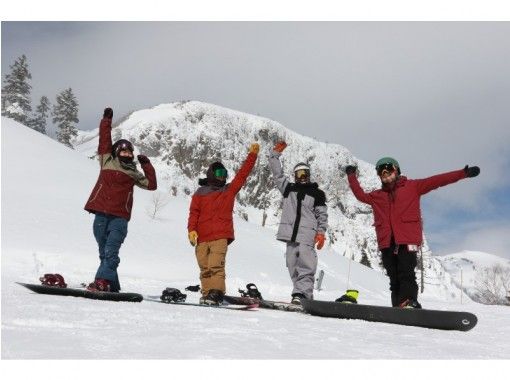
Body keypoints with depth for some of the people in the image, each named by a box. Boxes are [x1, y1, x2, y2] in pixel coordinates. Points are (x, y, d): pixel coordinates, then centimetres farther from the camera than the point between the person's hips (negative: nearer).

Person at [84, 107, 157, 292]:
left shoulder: (133, 173, 16)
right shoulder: (107, 162, 13)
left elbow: (151, 184, 14)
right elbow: (104, 140, 10)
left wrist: (147, 165, 11)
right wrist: (106, 120, 9)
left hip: (120, 217, -1)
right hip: (101, 214, 1)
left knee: (111, 251, -16)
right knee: (104, 252, 5)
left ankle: (102, 281, -26)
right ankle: (112, 286, 13)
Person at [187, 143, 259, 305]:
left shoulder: (230, 190, 15)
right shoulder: (200, 193, 11)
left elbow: (242, 174, 13)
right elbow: (194, 213, 6)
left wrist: (252, 155, 10)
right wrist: (192, 230, -8)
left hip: (221, 237, -1)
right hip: (202, 238, 1)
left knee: (216, 265, -15)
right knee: (205, 268, 3)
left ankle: (216, 293, -17)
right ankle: (207, 293, 10)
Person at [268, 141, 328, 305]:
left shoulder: (317, 193, 11)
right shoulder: (289, 188, 19)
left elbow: (322, 215, 8)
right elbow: (277, 173, 15)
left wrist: (321, 232, -3)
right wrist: (275, 153, 9)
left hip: (307, 235, -3)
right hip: (290, 233, 3)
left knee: (306, 266, -14)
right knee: (293, 266, 1)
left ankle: (300, 294, -19)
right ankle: (302, 295, 7)